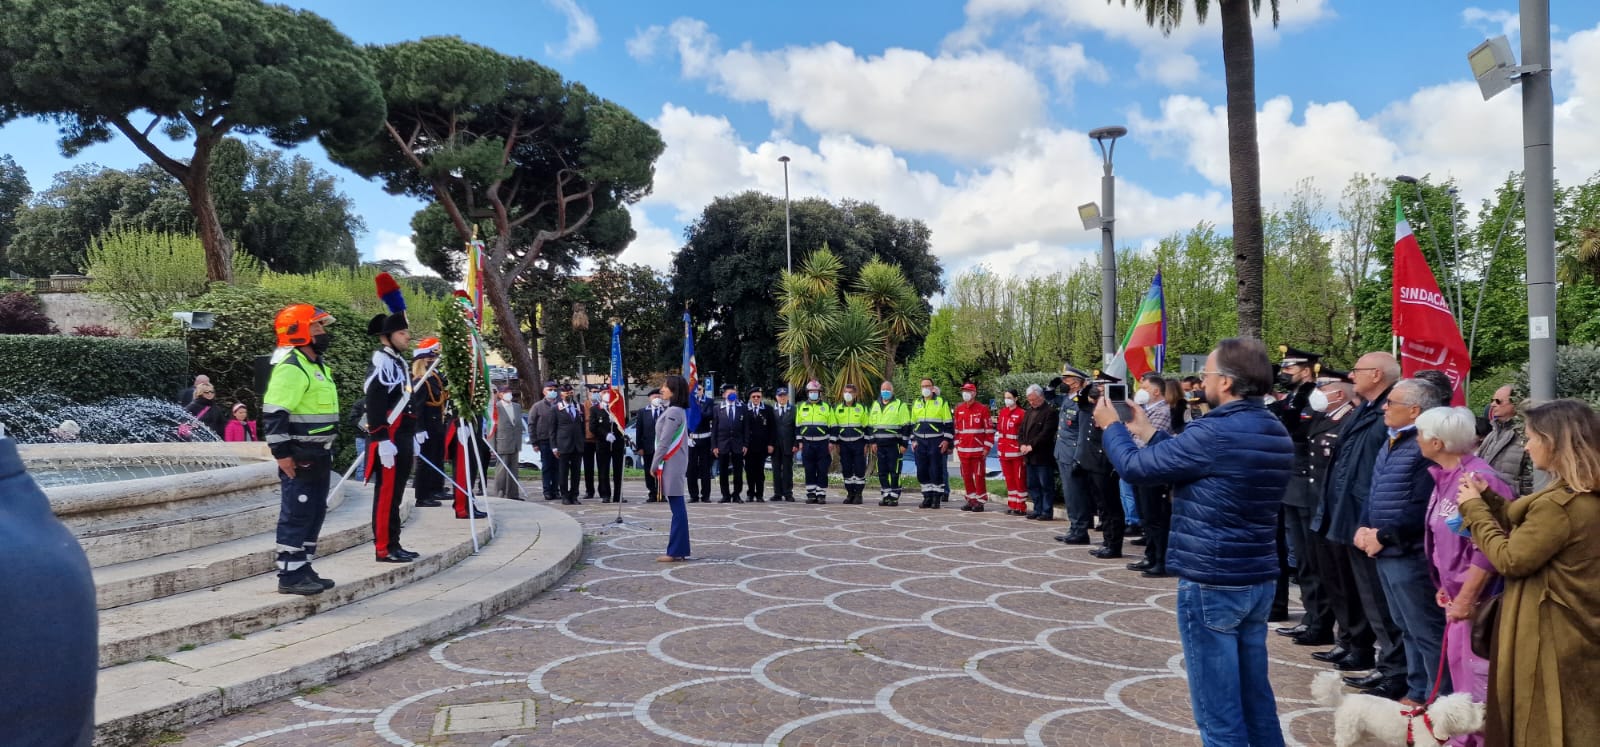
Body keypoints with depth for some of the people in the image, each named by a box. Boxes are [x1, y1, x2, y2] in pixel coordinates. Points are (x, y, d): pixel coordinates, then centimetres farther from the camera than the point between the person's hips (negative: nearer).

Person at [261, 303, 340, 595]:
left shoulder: (317, 365, 17)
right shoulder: (290, 367, -15)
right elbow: (273, 414, -21)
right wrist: (282, 453, -22)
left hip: (318, 455, 10)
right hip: (299, 457, -10)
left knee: (315, 513, 14)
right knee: (297, 514, -5)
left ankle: (303, 568, 22)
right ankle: (289, 574, 2)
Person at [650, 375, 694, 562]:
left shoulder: (673, 412, -15)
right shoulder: (677, 411, 16)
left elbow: (664, 441, -16)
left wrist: (654, 464, -10)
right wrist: (657, 464, 17)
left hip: (671, 465, -10)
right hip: (673, 464, 10)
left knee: (677, 508, -7)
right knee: (678, 508, 10)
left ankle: (676, 552, -6)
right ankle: (680, 549, 14)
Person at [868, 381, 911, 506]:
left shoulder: (900, 405, 0)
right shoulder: (875, 405, 16)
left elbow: (906, 427, -3)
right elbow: (870, 425, 19)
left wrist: (903, 444, -9)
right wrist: (872, 442, 10)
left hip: (894, 444, -5)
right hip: (879, 444, 5)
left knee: (894, 471, -5)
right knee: (882, 471, 7)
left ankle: (894, 496, 0)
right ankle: (885, 495, 14)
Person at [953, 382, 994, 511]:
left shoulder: (982, 409, -5)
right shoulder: (958, 409, 10)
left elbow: (989, 429, -5)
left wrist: (987, 447, -8)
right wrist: (957, 445, 11)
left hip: (978, 450, -5)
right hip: (963, 450, 5)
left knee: (979, 476, 0)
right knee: (966, 476, 9)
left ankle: (980, 502, 7)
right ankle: (971, 500, 19)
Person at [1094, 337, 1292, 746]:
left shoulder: (1214, 433, -20)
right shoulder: (1277, 434, 8)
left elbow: (1135, 467, -11)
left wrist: (1112, 426, 6)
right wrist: (1149, 432, 21)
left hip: (1211, 583, -9)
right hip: (1258, 581, 9)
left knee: (1218, 706, 1)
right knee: (1255, 696, 18)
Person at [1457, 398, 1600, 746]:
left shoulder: (1559, 505, -27)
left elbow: (1510, 559, -19)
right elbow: (1528, 529, 13)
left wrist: (1475, 509, -10)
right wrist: (1488, 498, 5)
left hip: (1550, 634, -10)